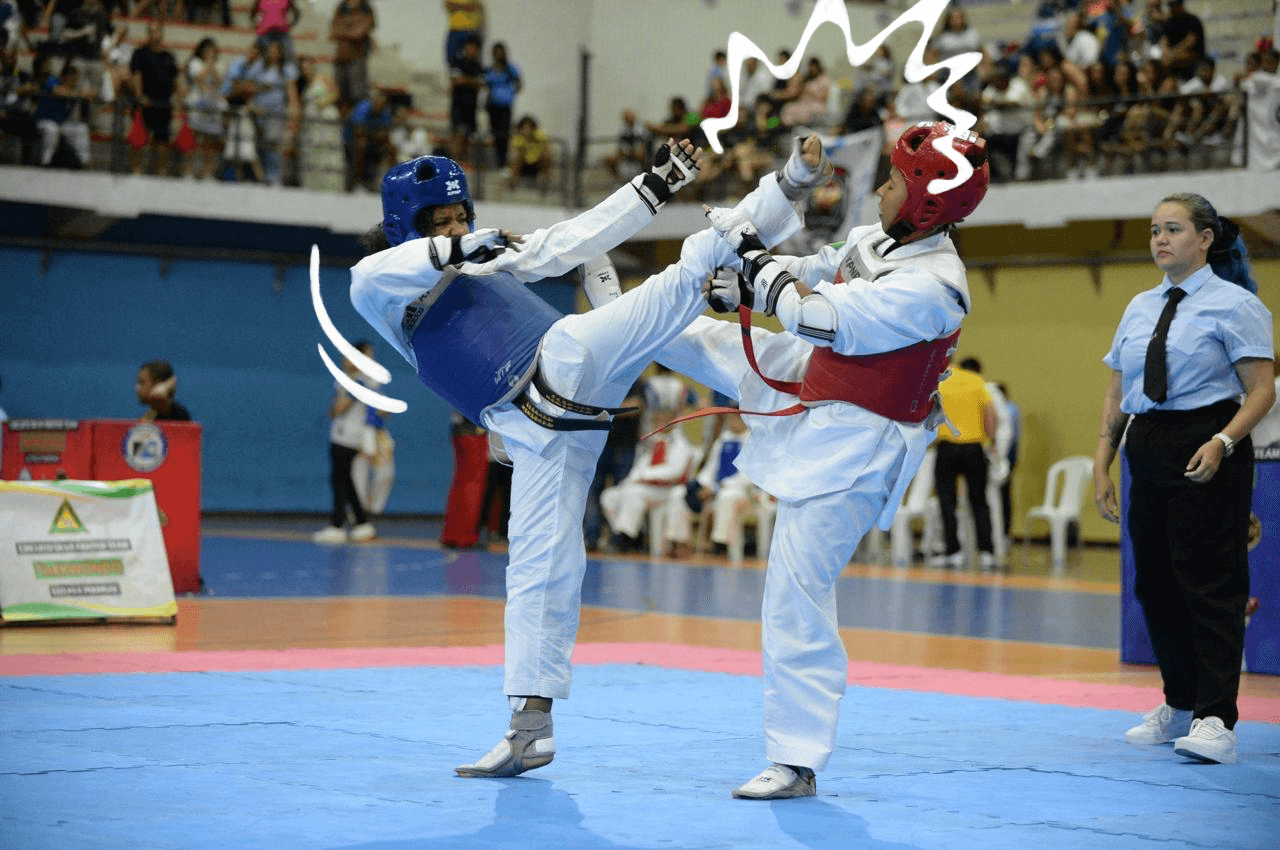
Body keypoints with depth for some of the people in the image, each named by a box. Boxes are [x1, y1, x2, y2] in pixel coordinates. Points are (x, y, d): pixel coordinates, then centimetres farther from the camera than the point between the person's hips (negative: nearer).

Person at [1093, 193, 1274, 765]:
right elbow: (1116, 394, 18)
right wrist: (1102, 464, 10)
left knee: (1211, 583, -9)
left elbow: (1261, 390, -9)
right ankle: (1179, 705, 24)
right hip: (1149, 453, 7)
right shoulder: (1140, 309, 16)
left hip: (1206, 452, -7)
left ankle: (1215, 720, -10)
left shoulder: (1234, 305, -4)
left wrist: (1223, 443, -24)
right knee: (1154, 582, 10)